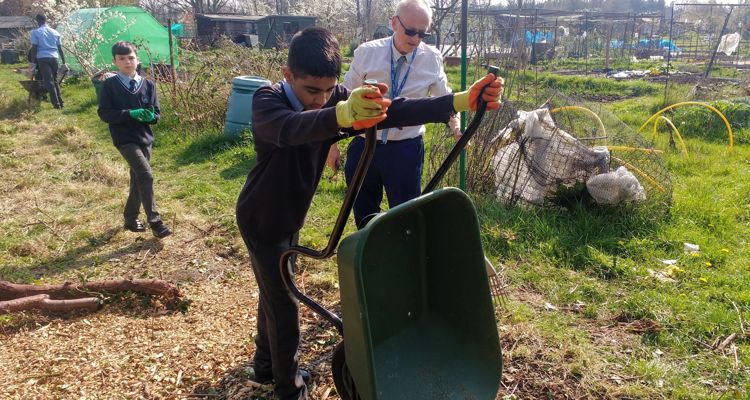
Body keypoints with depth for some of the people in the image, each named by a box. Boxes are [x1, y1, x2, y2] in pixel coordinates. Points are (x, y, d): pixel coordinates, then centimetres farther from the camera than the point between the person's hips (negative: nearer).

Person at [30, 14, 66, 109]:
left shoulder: (36, 32, 1)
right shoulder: (55, 32, 13)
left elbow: (34, 48, -4)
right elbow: (60, 48, 13)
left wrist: (33, 62, 0)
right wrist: (64, 63, 17)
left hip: (42, 59, -4)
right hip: (54, 58, 4)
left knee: (49, 82, -4)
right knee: (55, 81, 16)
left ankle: (56, 104, -9)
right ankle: (61, 102, 15)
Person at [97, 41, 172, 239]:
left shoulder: (148, 85, 4)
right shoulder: (110, 85, -5)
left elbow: (156, 113, 8)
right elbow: (104, 113, -8)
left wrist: (150, 116, -16)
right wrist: (130, 114, -21)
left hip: (145, 138, 5)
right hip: (125, 139, -5)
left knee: (138, 180, 14)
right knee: (146, 176, -17)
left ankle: (131, 217, 31)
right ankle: (155, 222, -12)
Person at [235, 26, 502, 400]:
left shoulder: (335, 99, -13)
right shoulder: (267, 101, -29)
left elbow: (394, 111, -23)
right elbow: (291, 128, -53)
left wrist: (463, 100, -34)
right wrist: (344, 114, -74)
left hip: (290, 217, 7)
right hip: (261, 219, -6)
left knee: (274, 291, 24)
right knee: (285, 305, 0)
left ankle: (266, 364, 47)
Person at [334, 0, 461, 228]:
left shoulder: (432, 59, -5)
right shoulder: (366, 53, -8)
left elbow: (444, 98, 11)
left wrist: (456, 128, -7)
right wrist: (332, 143, 2)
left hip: (406, 150, 0)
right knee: (364, 216, 15)